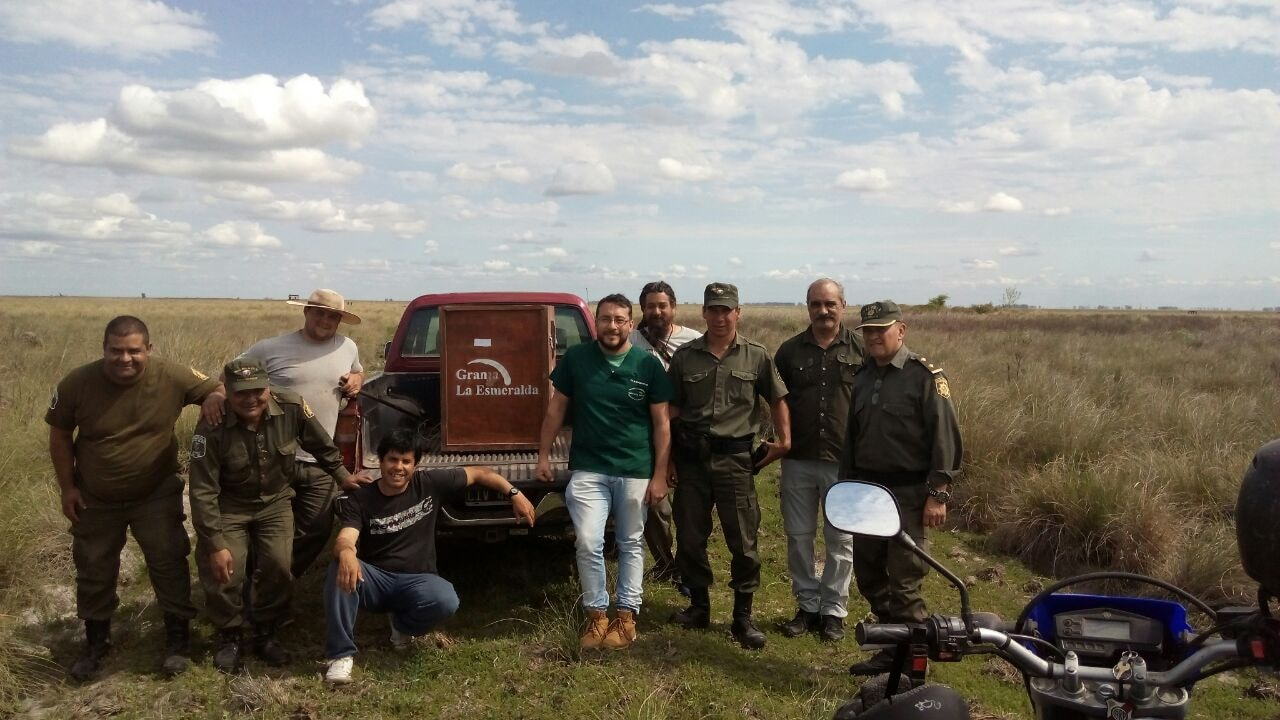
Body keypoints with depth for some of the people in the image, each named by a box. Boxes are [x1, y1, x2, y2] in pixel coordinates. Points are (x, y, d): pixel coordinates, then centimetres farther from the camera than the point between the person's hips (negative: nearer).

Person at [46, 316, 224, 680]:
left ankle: (178, 639, 19)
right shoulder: (77, 383, -17)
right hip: (95, 499, 2)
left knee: (168, 563, 0)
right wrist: (67, 487, -4)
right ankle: (96, 642, 36)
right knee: (94, 570, 15)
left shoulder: (172, 377, -19)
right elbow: (60, 435, -3)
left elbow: (218, 387, -5)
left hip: (157, 494, -1)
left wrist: (214, 396, -30)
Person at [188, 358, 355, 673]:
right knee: (222, 572, -12)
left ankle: (265, 635, 16)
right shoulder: (213, 427, -27)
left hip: (275, 502, 2)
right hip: (229, 506, -2)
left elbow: (322, 447, -3)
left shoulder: (291, 407, -22)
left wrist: (344, 477, 6)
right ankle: (229, 638, 16)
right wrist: (215, 545, -23)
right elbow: (203, 491, -22)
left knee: (278, 567, -9)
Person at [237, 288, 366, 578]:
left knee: (316, 532, 12)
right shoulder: (271, 348, -5)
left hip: (321, 463, 5)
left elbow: (357, 371, 28)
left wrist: (357, 380, 4)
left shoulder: (348, 348, 8)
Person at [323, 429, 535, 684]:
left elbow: (478, 473, 6)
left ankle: (402, 626, 3)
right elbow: (345, 539, -24)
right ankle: (341, 654, -23)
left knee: (446, 601, -33)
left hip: (416, 580, 1)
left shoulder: (430, 484, -2)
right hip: (374, 579, -1)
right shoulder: (359, 499, -7)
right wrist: (346, 552, -49)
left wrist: (514, 494, -5)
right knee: (341, 570, -34)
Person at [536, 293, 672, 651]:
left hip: (635, 472, 0)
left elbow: (661, 423, 1)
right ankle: (596, 614, 12)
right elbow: (556, 407, 9)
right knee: (588, 544, -6)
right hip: (587, 470, 0)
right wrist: (543, 455, 6)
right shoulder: (575, 359, 0)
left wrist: (659, 475, -3)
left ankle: (627, 616, 22)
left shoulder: (648, 365, -2)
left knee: (630, 544, 10)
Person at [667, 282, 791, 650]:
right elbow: (672, 408, 8)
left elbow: (777, 400, 10)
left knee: (743, 541, 0)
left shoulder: (756, 356, 3)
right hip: (691, 458, 2)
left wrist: (784, 440, 1)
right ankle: (699, 606, 28)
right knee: (689, 537, 10)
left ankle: (743, 617, 13)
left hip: (734, 457, -2)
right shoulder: (685, 356, 5)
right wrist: (665, 455, 4)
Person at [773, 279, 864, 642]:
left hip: (844, 461, -2)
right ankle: (807, 606, 23)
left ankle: (833, 611, 20)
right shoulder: (790, 350, 6)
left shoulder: (861, 349, 0)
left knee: (840, 540, 6)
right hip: (798, 461, 2)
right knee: (798, 536, 9)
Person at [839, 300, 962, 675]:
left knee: (904, 580, -2)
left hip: (908, 494, -7)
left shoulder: (925, 376, -10)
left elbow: (946, 437, -13)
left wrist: (938, 493, -17)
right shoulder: (862, 377, 12)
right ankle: (892, 647, 28)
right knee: (868, 574, 13)